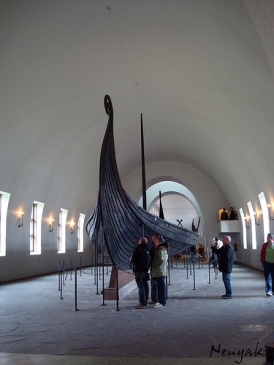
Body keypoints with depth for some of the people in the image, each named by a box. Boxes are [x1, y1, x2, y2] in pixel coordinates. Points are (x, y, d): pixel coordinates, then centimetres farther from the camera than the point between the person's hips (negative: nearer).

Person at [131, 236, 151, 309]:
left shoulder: (137, 249, -11)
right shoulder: (147, 250, 9)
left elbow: (133, 260, -12)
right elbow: (150, 261, 10)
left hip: (139, 270, -7)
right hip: (146, 270, 7)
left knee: (141, 287, -7)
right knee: (145, 286, 13)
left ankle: (142, 304, -7)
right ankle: (145, 302, 22)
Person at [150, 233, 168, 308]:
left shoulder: (160, 248, -16)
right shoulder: (157, 247, 16)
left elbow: (160, 260, -21)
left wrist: (152, 265, -11)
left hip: (160, 272, -10)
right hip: (158, 272, 10)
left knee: (161, 287, -6)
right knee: (160, 287, 14)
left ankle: (162, 303, -2)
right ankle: (161, 301, 21)